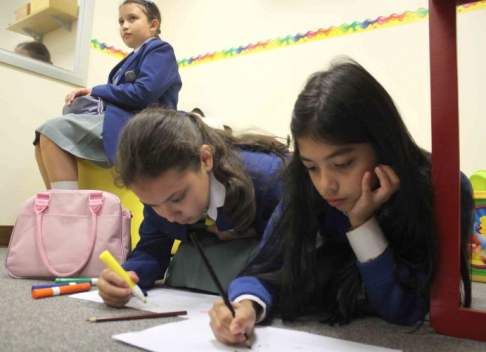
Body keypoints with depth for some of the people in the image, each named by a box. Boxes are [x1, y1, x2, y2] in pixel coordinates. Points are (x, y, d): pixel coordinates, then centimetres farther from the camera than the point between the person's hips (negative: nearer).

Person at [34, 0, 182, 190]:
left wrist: (95, 91, -4)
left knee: (54, 130, -19)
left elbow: (144, 93, -16)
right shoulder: (134, 58, 29)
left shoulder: (160, 50, 1)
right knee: (46, 134, 0)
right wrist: (88, 95, 0)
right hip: (120, 120, 10)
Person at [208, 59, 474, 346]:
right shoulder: (306, 188, -18)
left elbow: (407, 310, -21)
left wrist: (362, 222, -31)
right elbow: (268, 267, -15)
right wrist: (247, 305, -36)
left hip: (413, 337, -1)